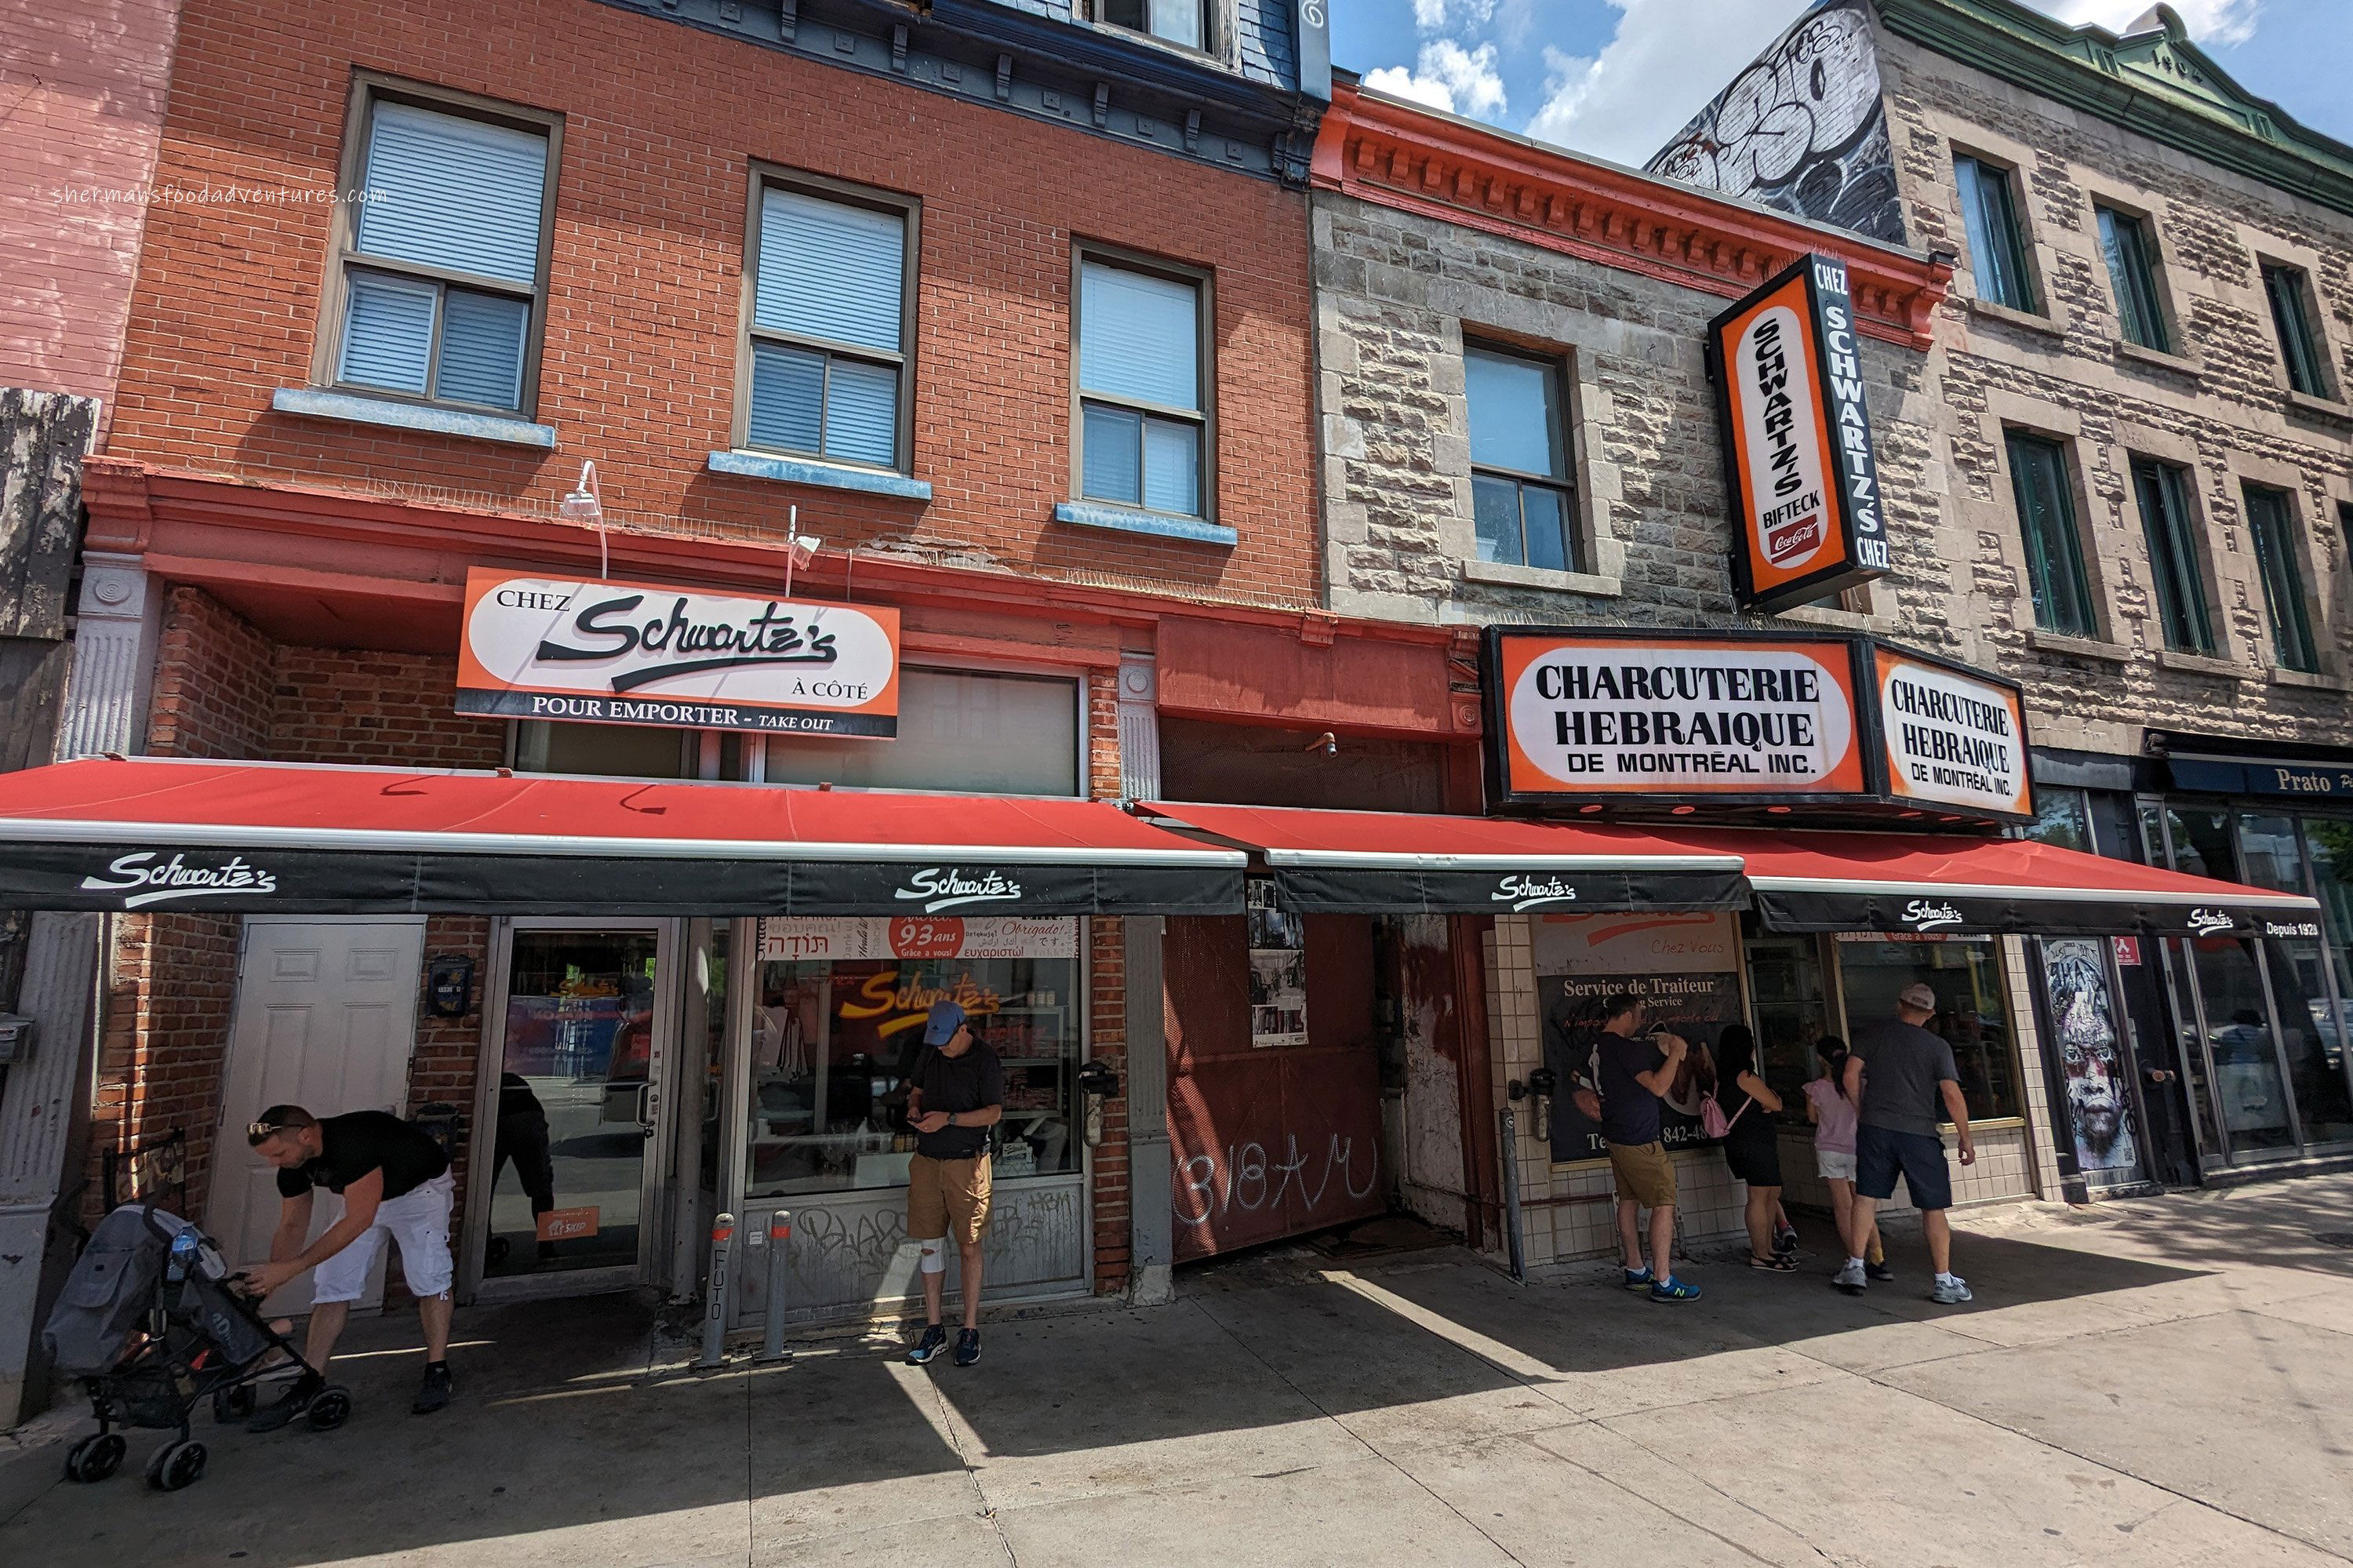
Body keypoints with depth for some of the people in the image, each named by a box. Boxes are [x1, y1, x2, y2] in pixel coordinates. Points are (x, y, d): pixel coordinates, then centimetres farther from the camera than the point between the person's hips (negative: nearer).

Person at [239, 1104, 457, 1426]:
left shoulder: (354, 1143, -40)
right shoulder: (293, 1164, -15)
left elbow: (359, 1220, -39)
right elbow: (292, 1225, -2)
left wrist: (291, 1267, -39)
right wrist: (268, 1278, -15)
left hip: (421, 1186, -7)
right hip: (363, 1199, 7)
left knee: (427, 1278, -12)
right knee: (332, 1283, -3)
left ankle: (437, 1372, 0)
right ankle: (310, 1383, 4)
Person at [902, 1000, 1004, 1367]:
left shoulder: (985, 1060, -10)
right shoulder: (930, 1053, 8)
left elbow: (994, 1112, -11)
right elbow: (916, 1087, 22)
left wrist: (948, 1118, -21)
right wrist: (914, 1107, -1)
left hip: (967, 1162, -5)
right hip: (927, 1161, 5)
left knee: (969, 1248, 1)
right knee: (930, 1246, 8)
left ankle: (970, 1332, 12)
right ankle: (933, 1330, 20)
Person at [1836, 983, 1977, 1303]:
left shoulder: (1873, 1035, 4)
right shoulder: (1937, 1047, 1)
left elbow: (1851, 1076, 0)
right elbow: (1953, 1097, -6)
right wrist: (1966, 1140, 3)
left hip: (1874, 1129, 1)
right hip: (1919, 1133, -1)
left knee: (1866, 1197, 6)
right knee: (1933, 1208, 7)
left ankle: (1855, 1267, 6)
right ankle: (1944, 1282, 11)